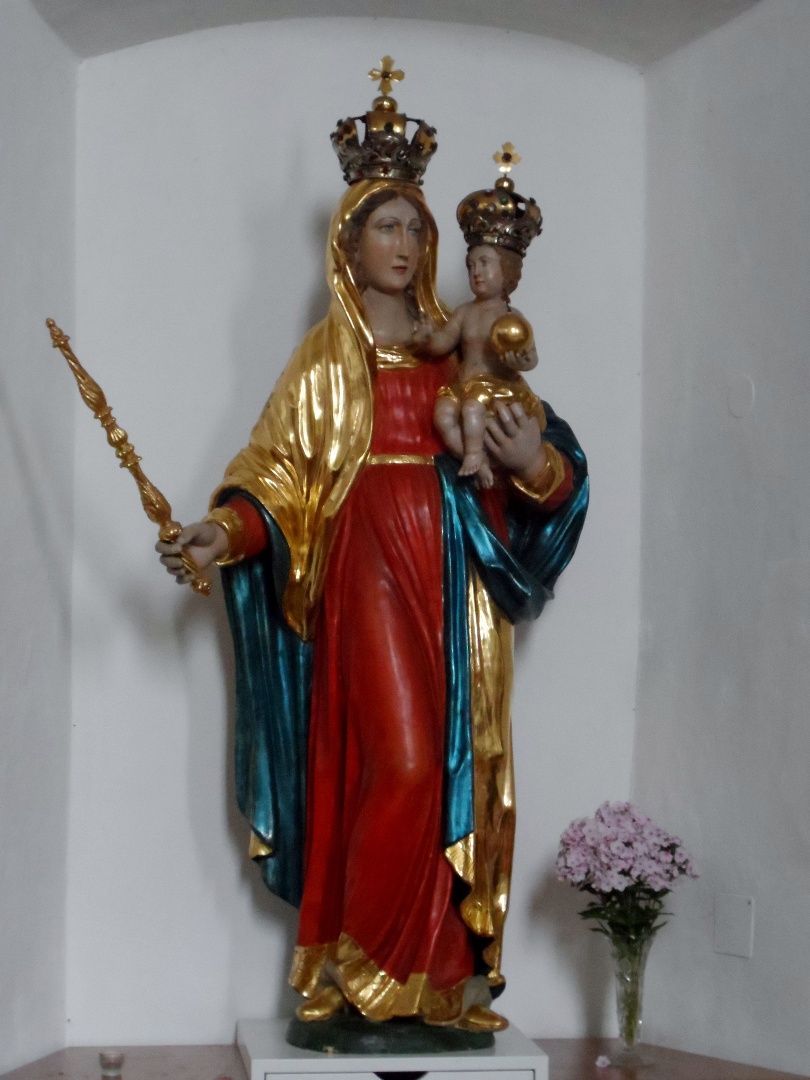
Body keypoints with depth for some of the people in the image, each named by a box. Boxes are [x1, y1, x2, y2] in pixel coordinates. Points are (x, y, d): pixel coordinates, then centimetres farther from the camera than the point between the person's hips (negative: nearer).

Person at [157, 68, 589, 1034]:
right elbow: (277, 469, -1)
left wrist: (537, 465, -12)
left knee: (455, 762, 2)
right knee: (402, 758, -13)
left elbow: (509, 479, 10)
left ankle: (435, 967, 11)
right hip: (369, 562, -4)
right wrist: (226, 532, -18)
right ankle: (360, 965, 1)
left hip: (453, 568, 4)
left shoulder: (458, 350, 15)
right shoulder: (326, 357, 5)